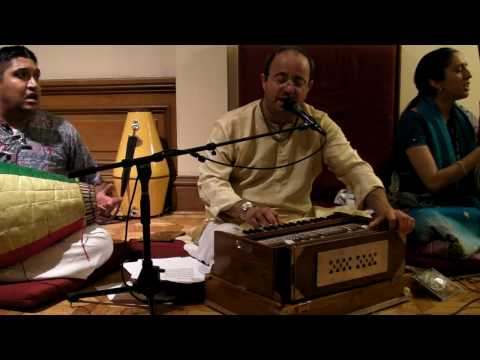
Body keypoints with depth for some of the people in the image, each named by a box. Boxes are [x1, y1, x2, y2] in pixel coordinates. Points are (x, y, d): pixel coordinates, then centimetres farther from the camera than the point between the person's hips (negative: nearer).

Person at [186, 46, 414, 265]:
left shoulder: (321, 125, 3)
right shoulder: (230, 125, -4)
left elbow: (354, 168, -4)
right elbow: (210, 180, -13)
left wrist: (384, 208, -25)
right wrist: (245, 209, -34)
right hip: (235, 224, -3)